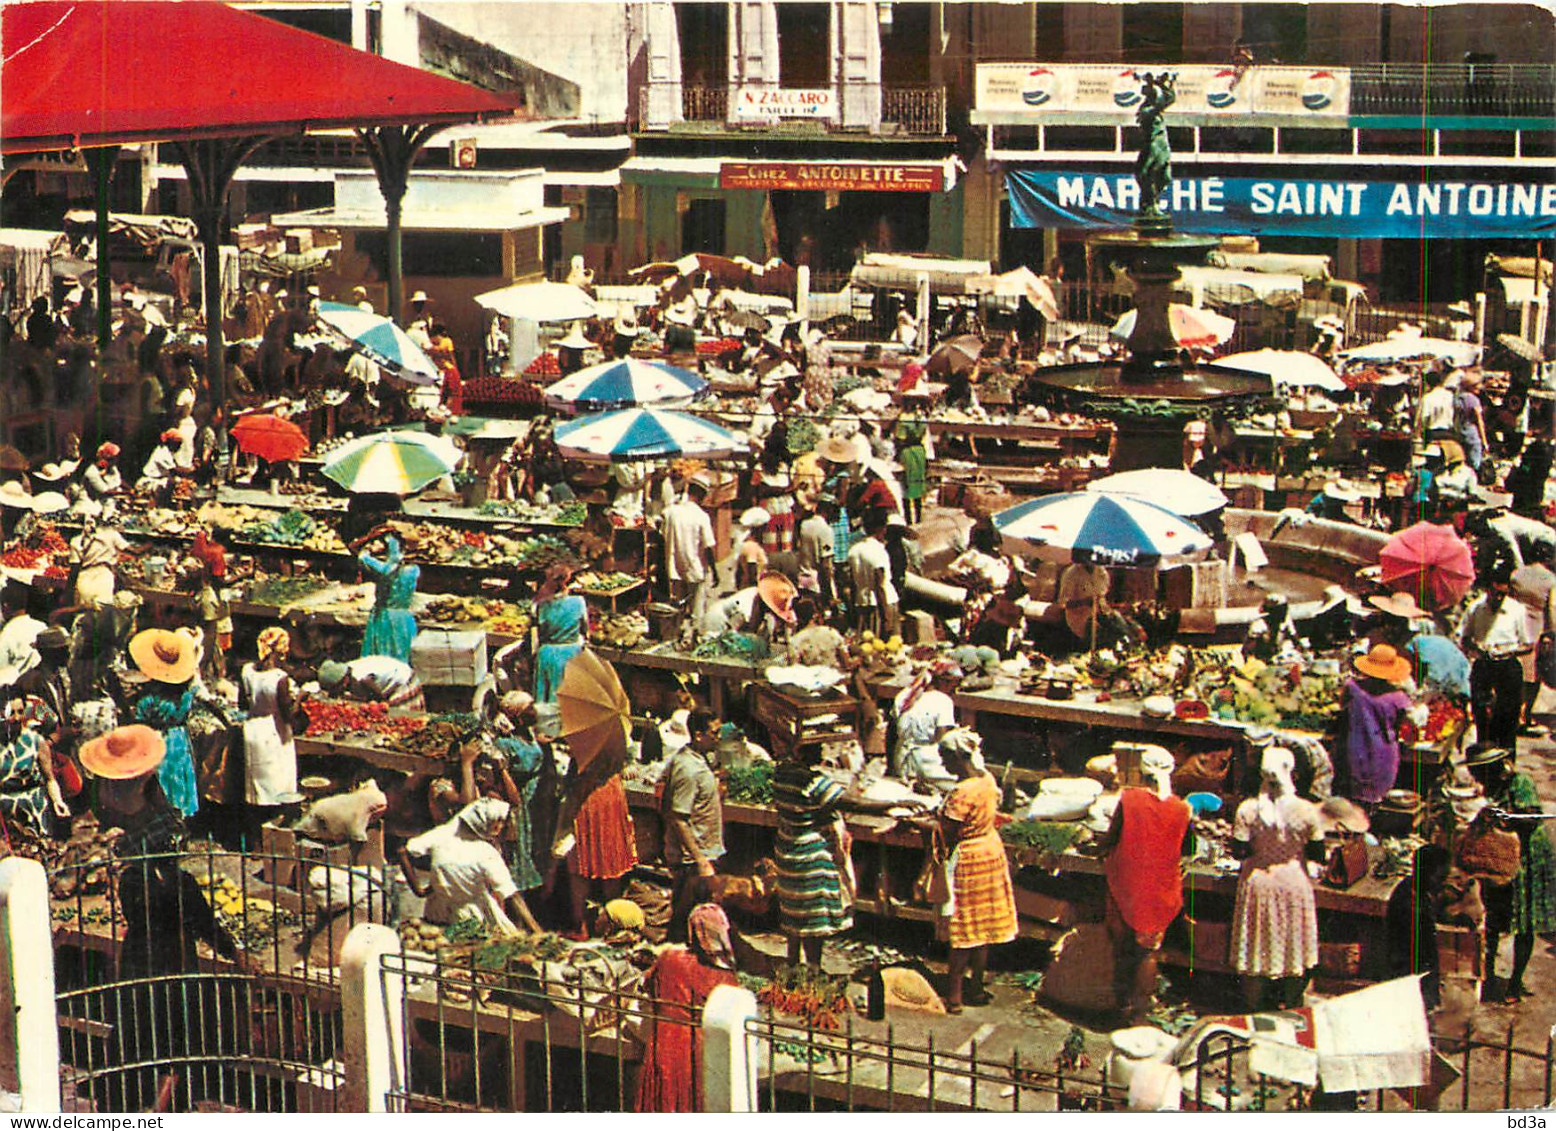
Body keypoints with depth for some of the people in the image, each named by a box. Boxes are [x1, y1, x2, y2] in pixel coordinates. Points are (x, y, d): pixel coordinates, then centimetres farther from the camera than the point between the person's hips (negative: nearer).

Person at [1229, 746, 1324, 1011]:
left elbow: (1238, 852, -11)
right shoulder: (1306, 811, -16)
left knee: (1257, 947, 14)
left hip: (1258, 883, 0)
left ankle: (1254, 1007, 24)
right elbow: (1318, 854, -7)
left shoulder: (1248, 810, -17)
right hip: (1294, 883, 0)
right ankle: (1291, 1006, 30)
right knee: (1293, 945, 17)